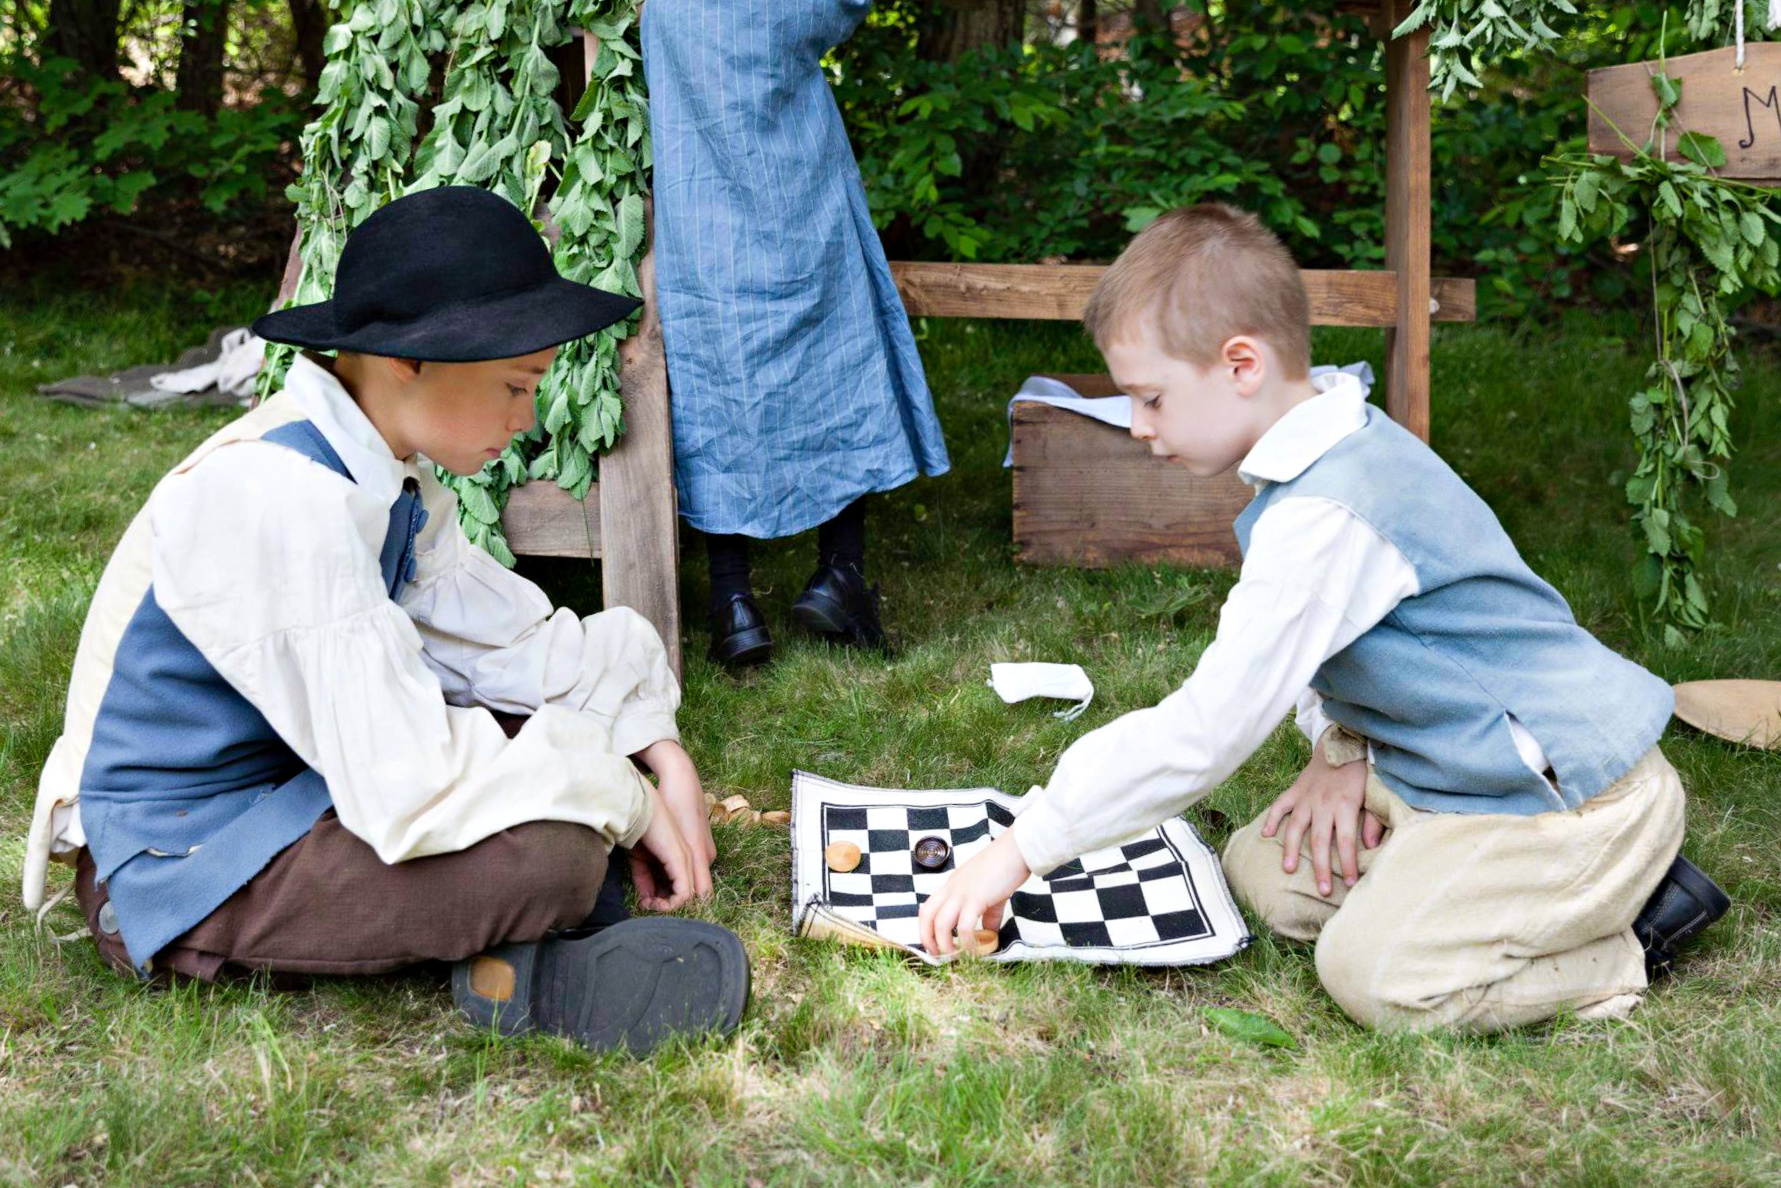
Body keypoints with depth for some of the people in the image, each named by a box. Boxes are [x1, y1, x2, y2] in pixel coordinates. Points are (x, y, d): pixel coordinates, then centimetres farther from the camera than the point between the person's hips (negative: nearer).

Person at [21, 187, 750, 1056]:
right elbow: (409, 784, -32)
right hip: (174, 872, -10)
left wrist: (657, 747, -11)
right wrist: (623, 798, -22)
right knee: (551, 849, -29)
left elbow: (512, 638, 4)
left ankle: (513, 945, -6)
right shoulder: (279, 502, -28)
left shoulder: (386, 474, 1)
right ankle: (524, 965, 0)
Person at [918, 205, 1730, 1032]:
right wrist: (1341, 750, 1)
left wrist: (1019, 851, -22)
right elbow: (1326, 630, 21)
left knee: (1374, 972, -24)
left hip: (1578, 804, -11)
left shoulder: (1322, 521, -28)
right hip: (1478, 774, 11)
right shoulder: (1342, 450, 5)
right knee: (1266, 871, 6)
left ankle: (1630, 946, -2)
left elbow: (1202, 732, -28)